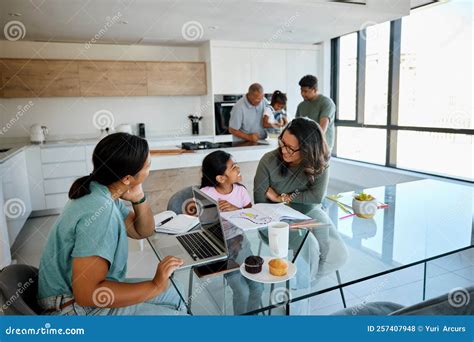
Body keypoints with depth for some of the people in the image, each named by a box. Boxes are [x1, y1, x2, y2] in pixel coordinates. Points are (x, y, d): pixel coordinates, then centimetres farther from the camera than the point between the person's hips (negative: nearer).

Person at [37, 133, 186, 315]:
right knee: (174, 313, -10)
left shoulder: (101, 194, -1)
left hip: (91, 292, 9)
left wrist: (139, 198, -10)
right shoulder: (100, 211, -29)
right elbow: (87, 294, -32)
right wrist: (156, 285, -26)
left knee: (174, 296, 12)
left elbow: (143, 231, 9)